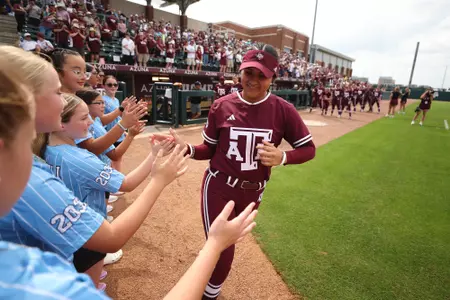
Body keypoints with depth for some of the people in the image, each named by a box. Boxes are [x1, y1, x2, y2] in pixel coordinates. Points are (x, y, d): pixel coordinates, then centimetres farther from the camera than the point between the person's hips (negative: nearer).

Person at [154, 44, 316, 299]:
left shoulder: (283, 110, -11)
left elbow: (309, 149, -5)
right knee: (222, 250, 0)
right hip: (219, 187, -1)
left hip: (253, 192, 2)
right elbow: (210, 149, -1)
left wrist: (282, 157, -24)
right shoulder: (221, 106, -9)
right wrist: (186, 148, -21)